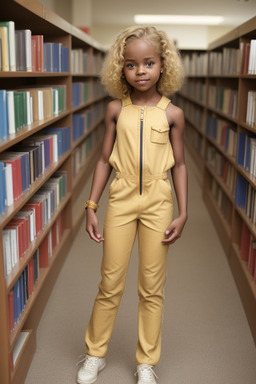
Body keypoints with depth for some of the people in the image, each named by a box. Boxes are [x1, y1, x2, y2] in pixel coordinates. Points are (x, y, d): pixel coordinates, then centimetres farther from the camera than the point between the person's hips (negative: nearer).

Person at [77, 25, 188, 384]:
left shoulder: (172, 113, -1)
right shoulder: (116, 109, 1)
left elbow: (179, 165, 3)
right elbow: (105, 160, 4)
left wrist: (183, 213, -3)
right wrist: (91, 206, 0)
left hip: (158, 204, 0)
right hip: (121, 200, 1)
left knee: (152, 288, 10)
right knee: (110, 284, 9)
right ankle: (95, 354, 31)